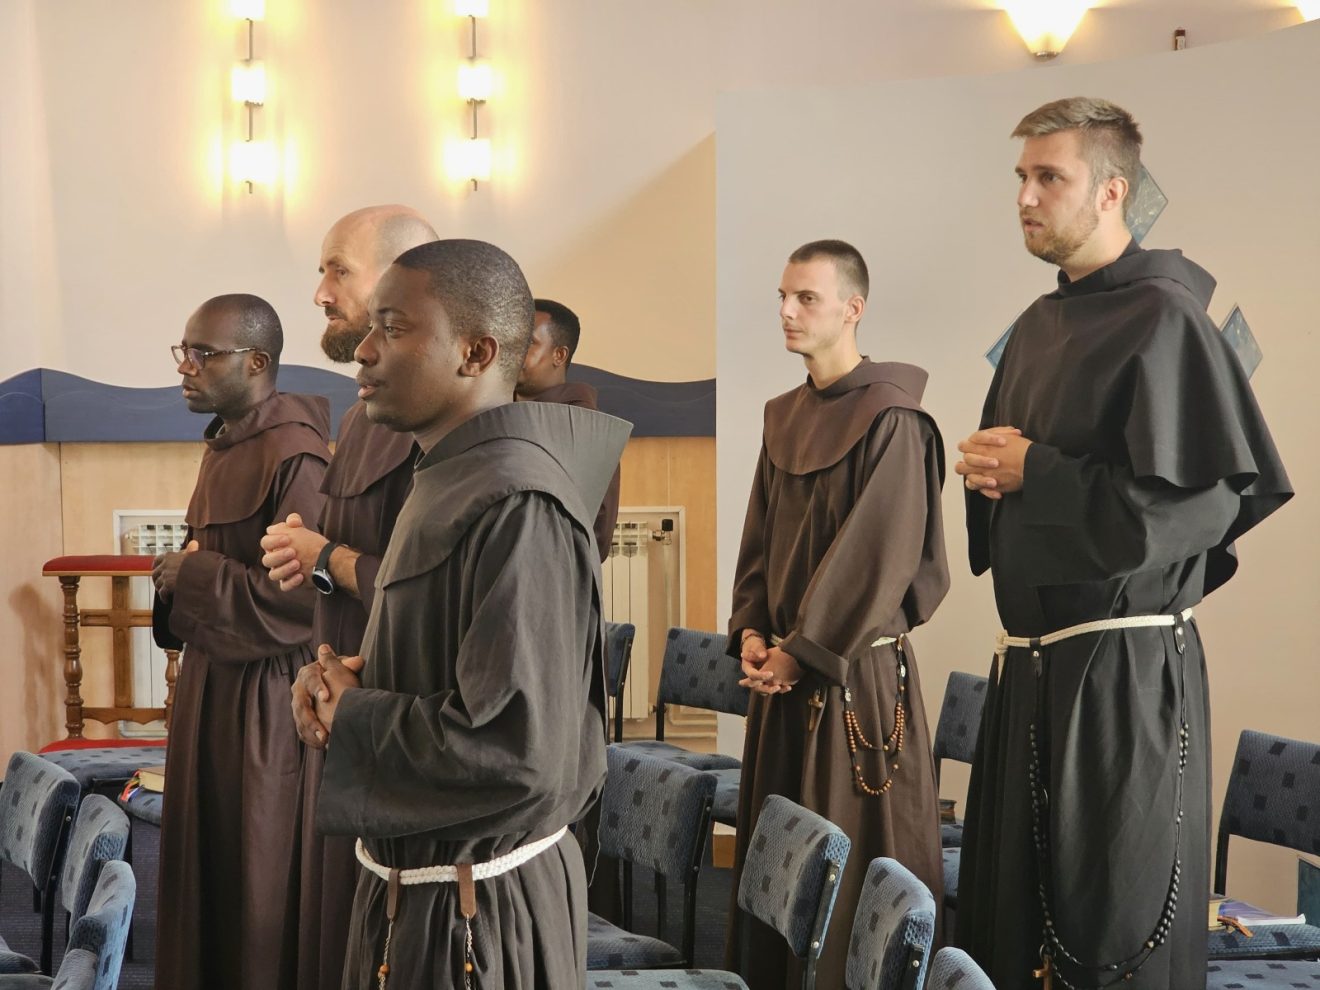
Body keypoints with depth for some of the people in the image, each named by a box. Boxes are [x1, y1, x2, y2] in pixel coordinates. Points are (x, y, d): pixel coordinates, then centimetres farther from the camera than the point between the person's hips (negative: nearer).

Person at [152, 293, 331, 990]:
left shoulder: (295, 458, -19)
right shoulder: (225, 444, 11)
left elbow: (309, 596, -24)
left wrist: (195, 579, -16)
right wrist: (181, 576, 3)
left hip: (265, 699, -9)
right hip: (212, 683, 9)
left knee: (260, 881, 1)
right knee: (207, 870, 15)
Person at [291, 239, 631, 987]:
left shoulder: (515, 510, -23)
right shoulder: (451, 483, 8)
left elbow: (517, 752, -29)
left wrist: (348, 714, -15)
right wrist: (346, 682, -3)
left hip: (475, 918, -9)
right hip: (417, 887, 9)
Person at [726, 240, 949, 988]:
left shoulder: (891, 420, -12)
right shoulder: (784, 417, 12)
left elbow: (881, 555, -16)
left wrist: (804, 650, -15)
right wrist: (751, 630, 0)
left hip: (858, 669, -7)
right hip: (786, 667, 7)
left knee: (855, 851, -1)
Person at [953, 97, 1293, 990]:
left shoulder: (1163, 321, -12)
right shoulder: (1039, 326, 13)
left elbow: (1198, 508, -20)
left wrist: (1033, 471, -14)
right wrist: (989, 472, 0)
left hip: (1125, 675, -8)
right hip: (1030, 662, 8)